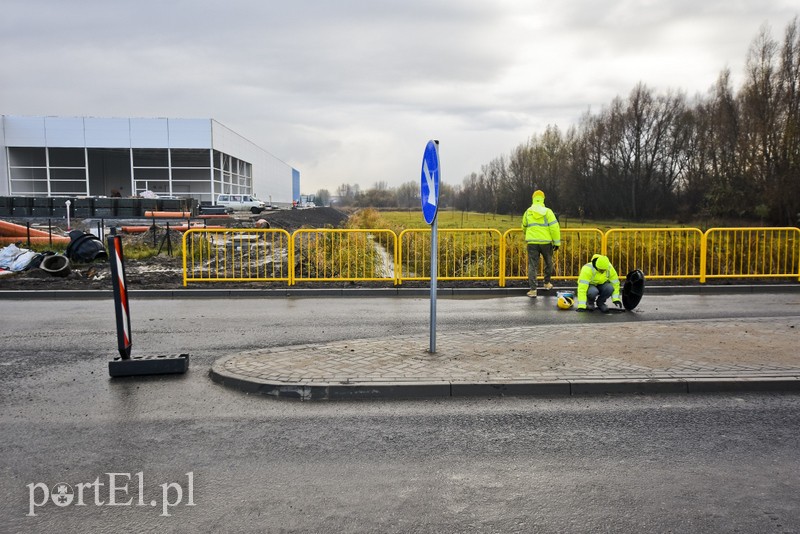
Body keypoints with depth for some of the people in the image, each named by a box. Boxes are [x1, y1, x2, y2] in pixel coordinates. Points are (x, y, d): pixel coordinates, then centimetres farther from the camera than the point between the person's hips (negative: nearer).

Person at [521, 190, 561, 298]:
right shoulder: (547, 211, -4)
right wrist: (557, 242, -2)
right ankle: (547, 283, 34)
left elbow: (524, 227, 19)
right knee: (548, 263, 22)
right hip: (546, 242, -1)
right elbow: (554, 227, -9)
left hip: (532, 242, 1)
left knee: (532, 265, 1)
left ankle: (533, 290, -7)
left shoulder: (528, 212, 6)